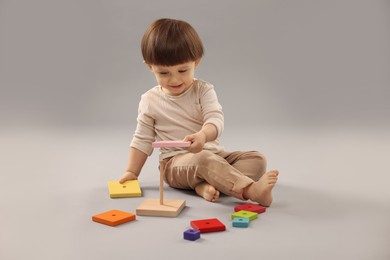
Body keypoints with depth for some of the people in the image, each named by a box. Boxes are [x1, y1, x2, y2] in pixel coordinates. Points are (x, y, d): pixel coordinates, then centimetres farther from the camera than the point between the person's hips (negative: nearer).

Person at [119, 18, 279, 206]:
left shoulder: (203, 91, -2)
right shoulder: (150, 101, 1)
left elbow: (216, 119, -18)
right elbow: (142, 140, 10)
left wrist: (203, 135, -41)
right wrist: (131, 172, 7)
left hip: (213, 154, 3)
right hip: (175, 162, -2)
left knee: (257, 159, -17)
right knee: (203, 159, -36)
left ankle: (206, 185, -35)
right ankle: (250, 190, -46)